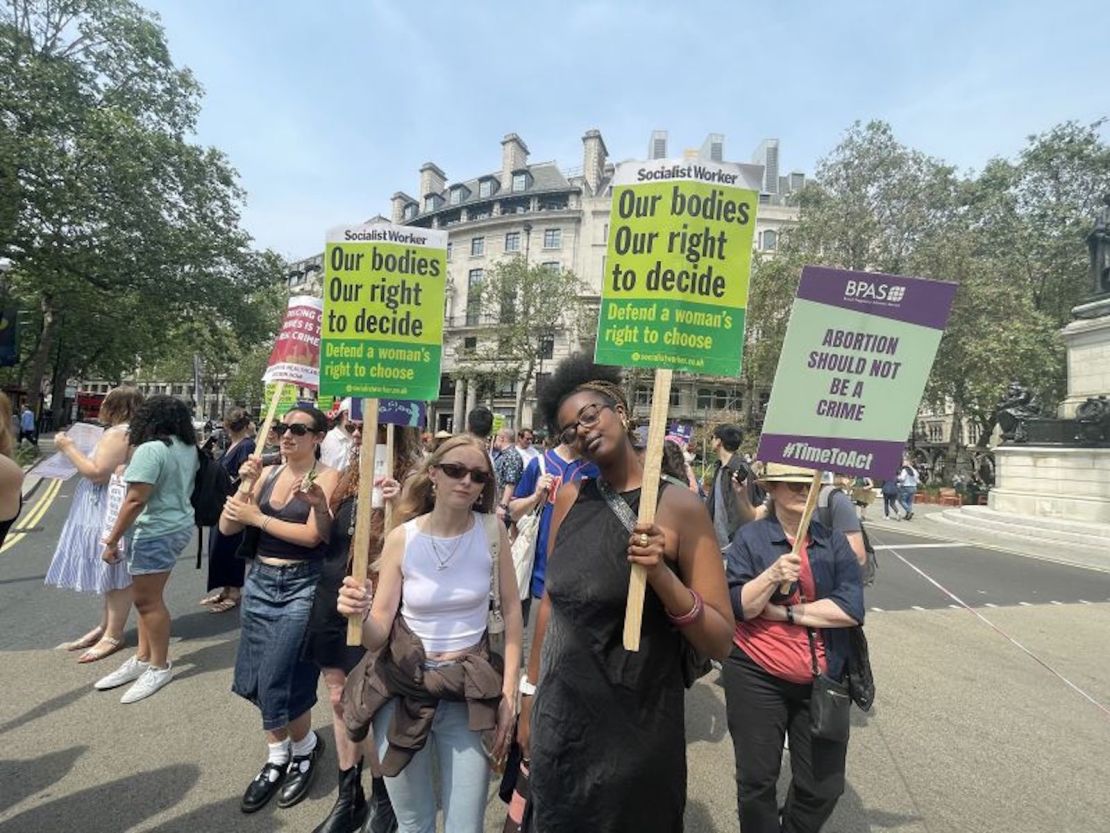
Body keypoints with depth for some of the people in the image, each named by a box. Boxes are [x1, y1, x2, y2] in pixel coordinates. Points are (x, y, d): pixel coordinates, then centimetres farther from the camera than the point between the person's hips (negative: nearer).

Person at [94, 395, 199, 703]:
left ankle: (160, 667, 14)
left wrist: (112, 540, -14)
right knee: (147, 597, 17)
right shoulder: (189, 448, 7)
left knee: (147, 600, 3)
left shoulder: (151, 449, -18)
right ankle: (143, 658, 27)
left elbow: (135, 500, -21)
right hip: (179, 525, 9)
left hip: (157, 531, -9)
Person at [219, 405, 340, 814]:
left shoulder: (326, 477, -11)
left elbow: (312, 535, -20)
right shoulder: (267, 473, 5)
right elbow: (227, 527, 2)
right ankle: (277, 756, 35)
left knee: (278, 681, -3)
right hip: (259, 581, 6)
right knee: (256, 679, 13)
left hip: (302, 586, -6)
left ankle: (305, 746, 26)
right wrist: (244, 485, -11)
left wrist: (257, 517, -14)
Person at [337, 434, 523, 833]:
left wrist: (508, 694, -5)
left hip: (471, 693, 0)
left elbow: (511, 609, -3)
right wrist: (359, 613, -30)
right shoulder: (402, 537, -10)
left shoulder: (492, 531, -10)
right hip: (403, 689, 1)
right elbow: (376, 635, -8)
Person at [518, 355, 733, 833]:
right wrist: (530, 695, 11)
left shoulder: (679, 506, -15)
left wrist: (662, 575, -29)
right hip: (558, 716, 4)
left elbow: (721, 643, -14)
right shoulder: (570, 498, -2)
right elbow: (551, 601, 6)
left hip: (637, 730, -4)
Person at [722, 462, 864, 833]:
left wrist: (784, 611, -13)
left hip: (822, 681, 2)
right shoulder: (750, 537, -6)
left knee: (823, 787, 13)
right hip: (757, 677, -2)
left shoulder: (833, 541, 1)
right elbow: (738, 606, -10)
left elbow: (852, 608, -10)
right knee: (756, 781, 10)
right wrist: (773, 575, -25)